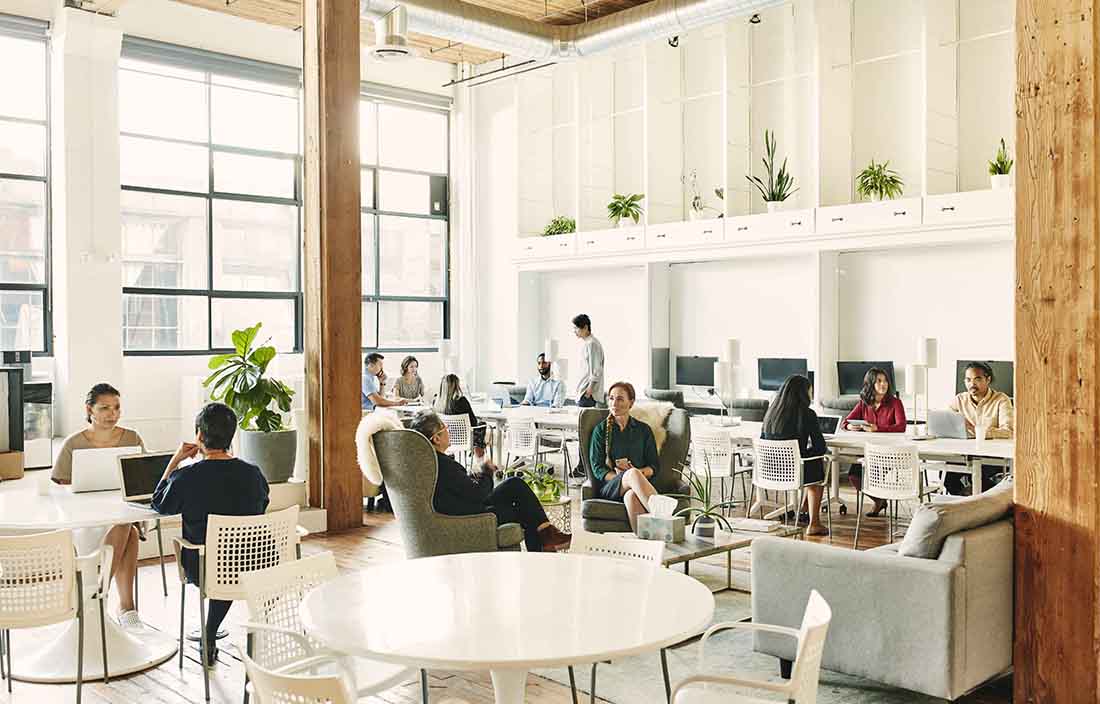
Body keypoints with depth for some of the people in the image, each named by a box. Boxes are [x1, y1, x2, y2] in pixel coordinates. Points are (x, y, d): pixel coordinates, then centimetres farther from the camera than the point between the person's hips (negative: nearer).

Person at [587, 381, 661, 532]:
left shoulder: (644, 430, 19)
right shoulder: (601, 430, 16)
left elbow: (654, 466, 14)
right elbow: (597, 468, 5)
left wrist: (640, 472, -10)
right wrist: (625, 477, -12)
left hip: (639, 483, 1)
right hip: (609, 487, -1)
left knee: (631, 496, -40)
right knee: (633, 474, -38)